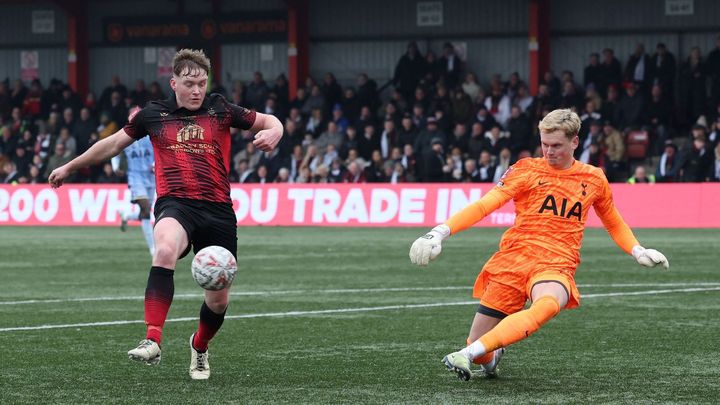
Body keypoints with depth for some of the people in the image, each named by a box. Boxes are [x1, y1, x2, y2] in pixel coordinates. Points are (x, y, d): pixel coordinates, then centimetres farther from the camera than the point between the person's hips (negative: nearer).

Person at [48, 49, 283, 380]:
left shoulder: (220, 110, 9)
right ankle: (152, 341, -44)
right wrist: (70, 167, 31)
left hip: (218, 210, 2)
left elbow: (271, 122, 16)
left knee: (219, 299, 6)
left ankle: (199, 347, 40)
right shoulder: (154, 114, 10)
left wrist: (272, 132, -9)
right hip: (175, 205, -2)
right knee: (165, 250, -37)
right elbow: (113, 144, 24)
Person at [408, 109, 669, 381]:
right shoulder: (527, 170, 7)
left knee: (547, 306, -39)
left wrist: (638, 252, 19)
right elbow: (484, 205, -4)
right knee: (480, 351, -3)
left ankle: (467, 355, -45)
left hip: (557, 266, 0)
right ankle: (493, 355, 37)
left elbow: (614, 224, 32)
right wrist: (441, 232, -16)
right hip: (513, 259, 0)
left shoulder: (594, 179, 14)